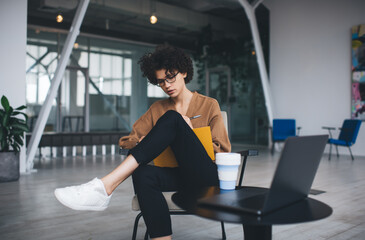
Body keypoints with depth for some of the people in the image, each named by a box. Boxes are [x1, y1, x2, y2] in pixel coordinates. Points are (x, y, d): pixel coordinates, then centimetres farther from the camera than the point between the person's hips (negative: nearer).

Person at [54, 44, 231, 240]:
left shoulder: (209, 105, 10)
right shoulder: (158, 109, 19)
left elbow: (223, 150, 5)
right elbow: (127, 140, 13)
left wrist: (188, 134, -6)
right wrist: (147, 143, -9)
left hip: (207, 176, -3)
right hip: (180, 177, 3)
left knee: (172, 118, -25)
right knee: (143, 175, -34)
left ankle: (105, 187, -35)